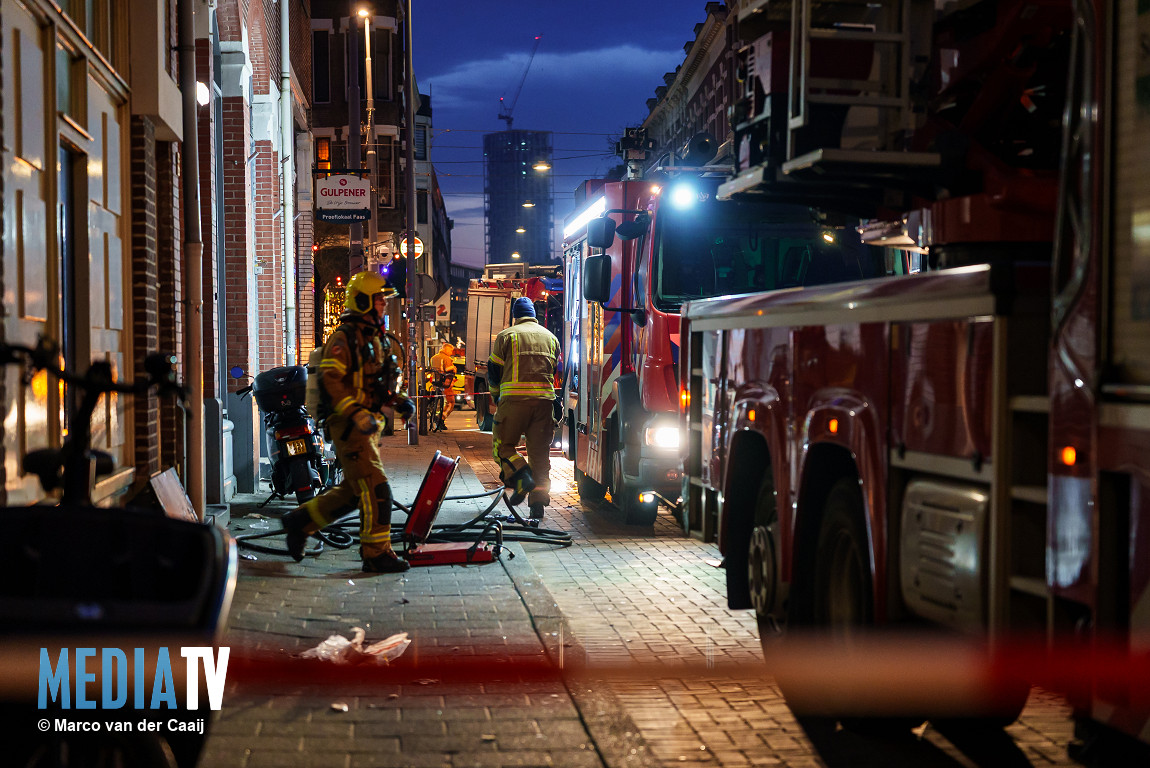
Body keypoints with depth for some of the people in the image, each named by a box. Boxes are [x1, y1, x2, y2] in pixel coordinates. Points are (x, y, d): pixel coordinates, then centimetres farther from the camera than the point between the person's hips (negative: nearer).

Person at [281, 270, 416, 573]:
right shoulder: (344, 338, -12)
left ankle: (300, 520, 28)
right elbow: (330, 381, -20)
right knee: (376, 489, -11)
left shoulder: (378, 339, 18)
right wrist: (356, 414, -27)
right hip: (347, 426, -10)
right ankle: (376, 554, -4)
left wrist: (399, 401, 10)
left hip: (366, 424, 10)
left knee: (352, 492, 14)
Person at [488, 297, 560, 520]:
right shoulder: (550, 338, 19)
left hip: (514, 400, -4)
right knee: (540, 451, 5)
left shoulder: (506, 336, 6)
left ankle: (522, 478, -18)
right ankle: (538, 503, 1)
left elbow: (494, 372, 7)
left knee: (502, 445, 5)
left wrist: (496, 397, 23)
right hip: (545, 400, 4)